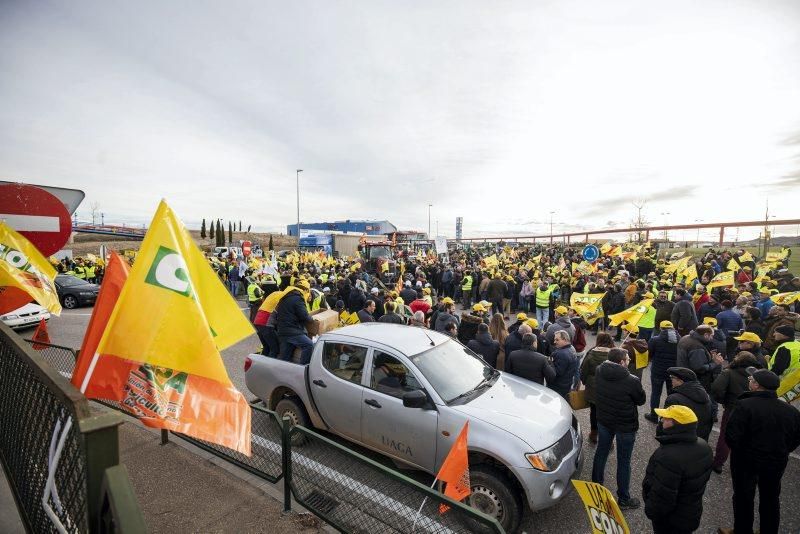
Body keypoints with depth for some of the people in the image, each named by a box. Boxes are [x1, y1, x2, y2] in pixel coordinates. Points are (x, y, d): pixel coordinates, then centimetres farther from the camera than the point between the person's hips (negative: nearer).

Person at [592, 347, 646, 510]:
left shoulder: (599, 372, -12)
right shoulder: (631, 381, -28)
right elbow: (641, 400, -9)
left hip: (603, 420, 5)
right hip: (625, 425, -5)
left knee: (601, 452, 22)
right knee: (623, 461, 12)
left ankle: (596, 484, 39)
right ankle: (623, 499, 27)